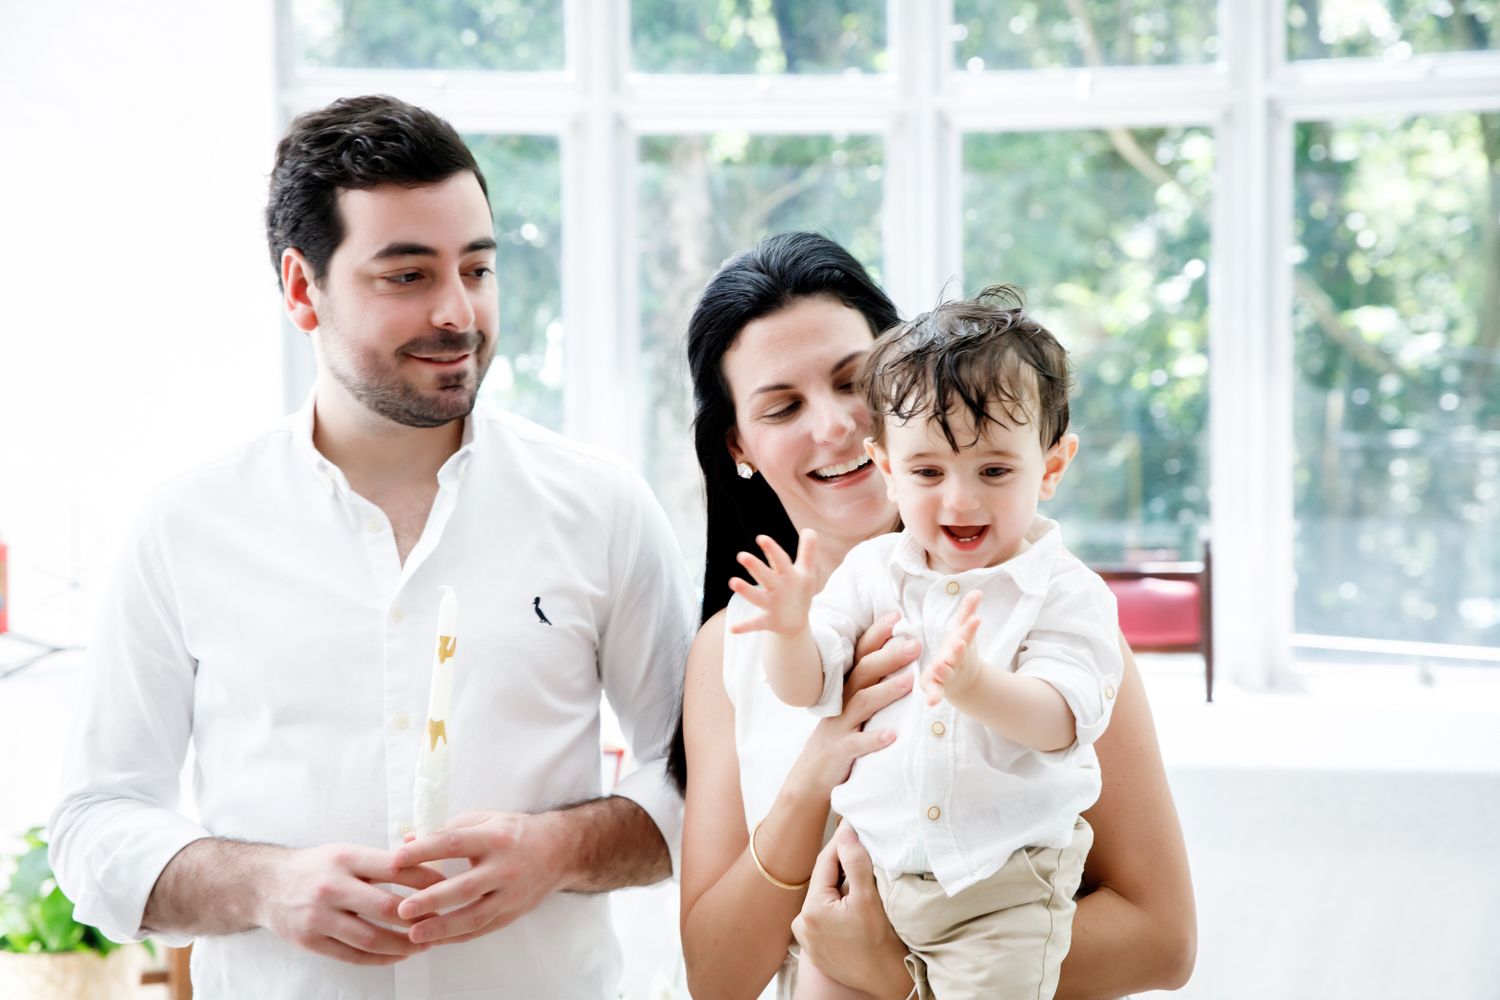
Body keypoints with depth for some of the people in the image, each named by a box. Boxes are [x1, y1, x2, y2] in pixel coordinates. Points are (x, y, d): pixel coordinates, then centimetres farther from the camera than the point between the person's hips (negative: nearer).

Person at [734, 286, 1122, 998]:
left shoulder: (1064, 593, -10)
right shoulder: (872, 570, 1)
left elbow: (1062, 721, -23)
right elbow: (804, 688, -1)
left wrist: (976, 685, -43)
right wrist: (792, 628, -24)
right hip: (870, 861, 4)